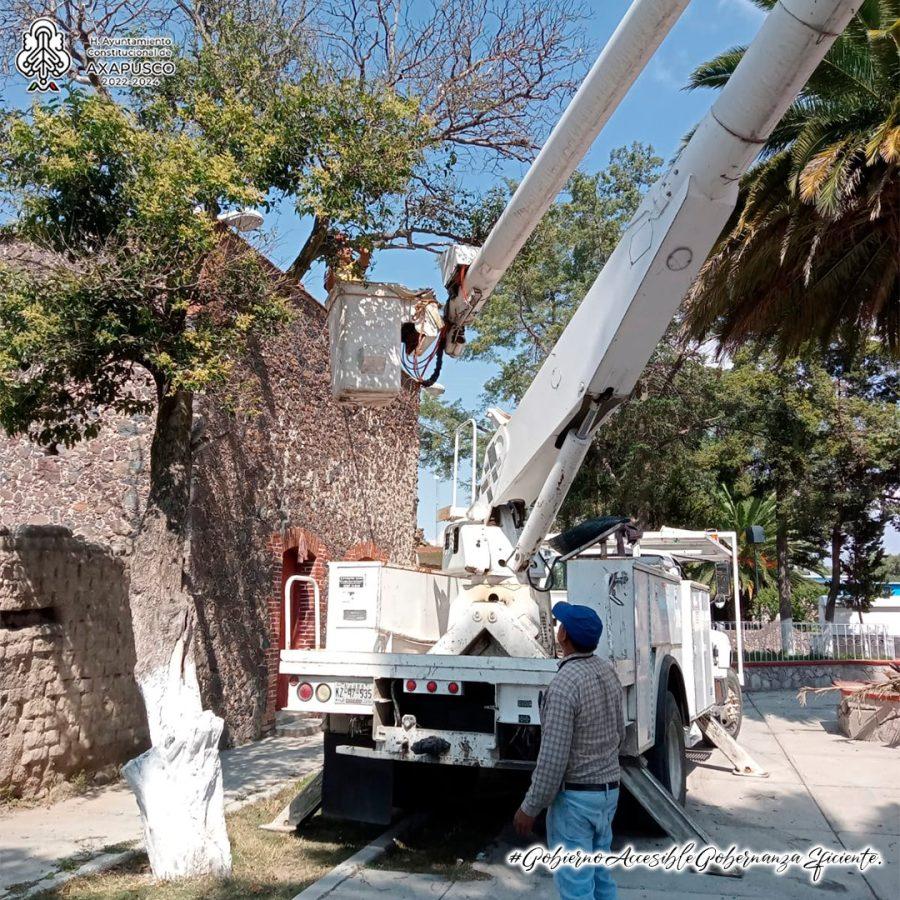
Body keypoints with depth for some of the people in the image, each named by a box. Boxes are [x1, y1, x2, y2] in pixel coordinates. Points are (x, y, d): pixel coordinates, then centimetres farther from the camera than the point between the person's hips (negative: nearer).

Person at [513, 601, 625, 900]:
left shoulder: (565, 683, -24)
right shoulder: (608, 671, 1)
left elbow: (553, 759, -23)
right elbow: (620, 733, 14)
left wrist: (529, 808, -14)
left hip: (575, 796, -8)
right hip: (609, 789, 8)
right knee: (600, 875, 21)